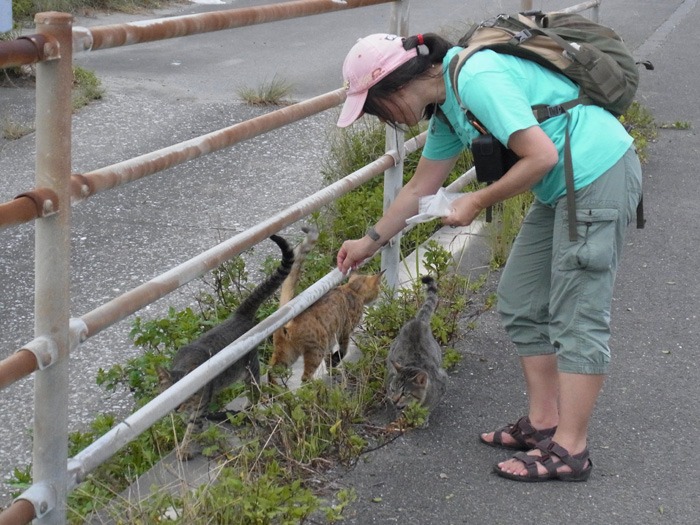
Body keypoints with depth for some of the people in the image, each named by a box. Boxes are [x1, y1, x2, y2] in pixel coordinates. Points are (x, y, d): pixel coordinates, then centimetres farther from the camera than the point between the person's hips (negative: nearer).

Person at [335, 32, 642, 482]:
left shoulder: (477, 79, -21)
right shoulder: (446, 107, 11)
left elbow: (541, 156, -24)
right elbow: (421, 187, 23)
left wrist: (478, 202, -12)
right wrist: (371, 241, 29)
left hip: (600, 174, -10)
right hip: (563, 190, 10)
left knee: (578, 316, -7)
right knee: (520, 301, 13)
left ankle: (570, 451, -2)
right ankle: (544, 421, 20)